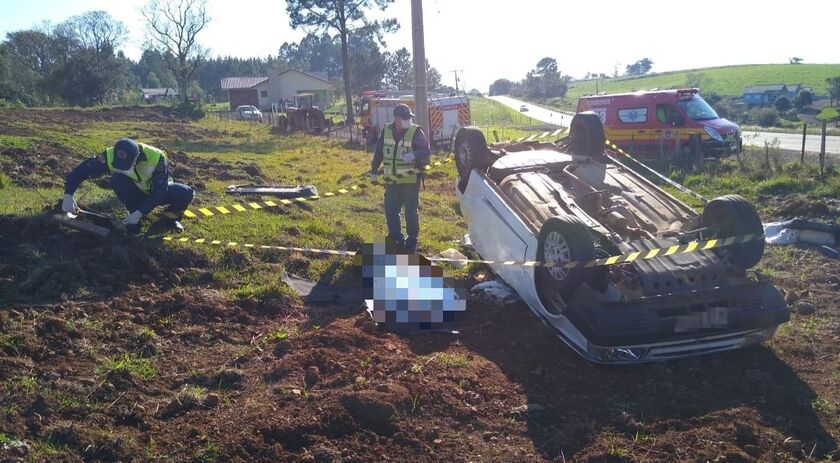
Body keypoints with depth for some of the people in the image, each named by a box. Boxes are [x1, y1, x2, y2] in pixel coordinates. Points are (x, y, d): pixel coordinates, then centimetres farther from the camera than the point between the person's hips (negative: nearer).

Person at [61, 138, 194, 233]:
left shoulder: (156, 157, -35)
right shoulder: (110, 156, -29)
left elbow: (159, 191, -29)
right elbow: (81, 170, -24)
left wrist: (139, 213, -36)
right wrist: (68, 196, -39)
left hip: (159, 190, -1)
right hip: (136, 193, 1)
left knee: (186, 193, -32)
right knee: (118, 180, -33)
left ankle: (171, 217, 2)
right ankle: (134, 217, -9)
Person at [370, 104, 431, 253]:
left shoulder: (416, 132, -10)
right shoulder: (386, 131, 3)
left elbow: (426, 150, -19)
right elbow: (378, 152, 11)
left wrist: (414, 155, -38)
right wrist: (374, 171, 13)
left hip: (411, 180, -4)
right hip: (391, 181, 4)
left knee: (411, 212, 3)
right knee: (390, 211, 10)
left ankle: (412, 241, 16)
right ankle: (395, 239, 26)